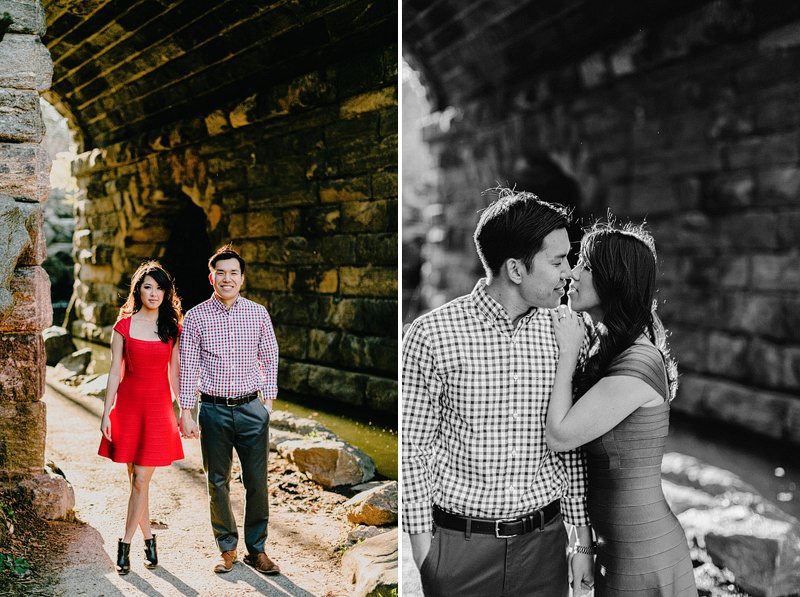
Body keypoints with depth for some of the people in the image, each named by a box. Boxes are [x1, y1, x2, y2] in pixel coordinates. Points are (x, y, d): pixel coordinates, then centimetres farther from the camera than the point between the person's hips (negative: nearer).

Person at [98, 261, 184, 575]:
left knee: (141, 479, -5)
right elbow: (115, 372, 2)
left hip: (158, 405, 0)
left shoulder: (173, 328, 4)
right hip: (128, 404, 0)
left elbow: (174, 373, 8)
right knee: (136, 479, 7)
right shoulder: (123, 326, 1)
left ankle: (125, 543, 5)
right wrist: (106, 413, -1)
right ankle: (148, 538, 23)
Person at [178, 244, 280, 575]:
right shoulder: (195, 317, -1)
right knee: (217, 483, 8)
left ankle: (257, 549, 17)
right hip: (214, 411, 0)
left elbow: (270, 360, 10)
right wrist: (186, 412, -2)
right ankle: (227, 548, 23)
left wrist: (268, 401, 7)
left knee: (257, 482, 2)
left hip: (252, 408, 1)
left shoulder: (258, 313, 3)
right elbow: (188, 368, 1)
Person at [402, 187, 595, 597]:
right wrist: (421, 548, -7)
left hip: (544, 542, 3)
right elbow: (414, 447, -8)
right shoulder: (432, 336, -12)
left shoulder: (561, 334, 0)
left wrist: (583, 540, 9)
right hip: (460, 544, -3)